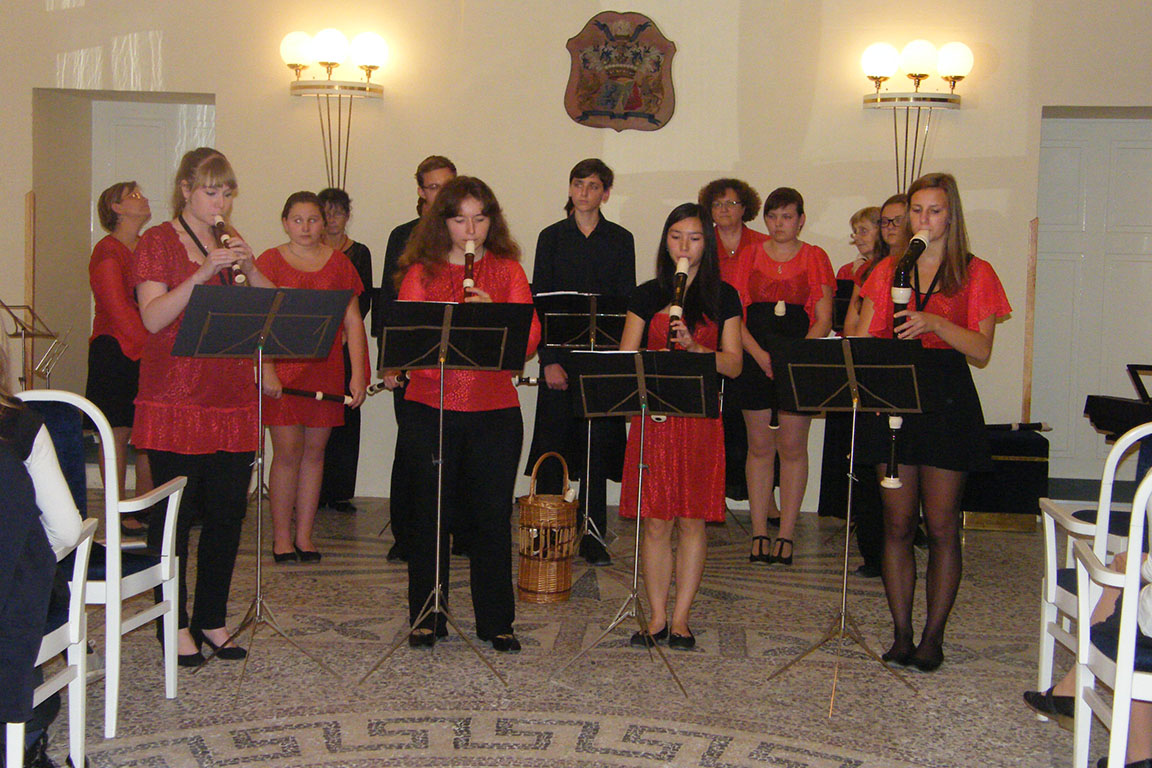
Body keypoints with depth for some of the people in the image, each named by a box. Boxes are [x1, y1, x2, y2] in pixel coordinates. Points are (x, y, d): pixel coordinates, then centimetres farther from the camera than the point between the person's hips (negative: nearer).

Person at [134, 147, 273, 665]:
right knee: (174, 514, 0)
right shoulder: (158, 242, 0)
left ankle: (212, 619, 20)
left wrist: (250, 270, -8)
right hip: (175, 401, -5)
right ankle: (176, 625, 10)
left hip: (232, 399, 5)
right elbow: (153, 319, -12)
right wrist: (202, 274, -22)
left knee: (227, 514, 8)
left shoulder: (232, 244, 17)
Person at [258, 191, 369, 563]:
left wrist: (358, 375, -1)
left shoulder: (339, 263, 10)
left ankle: (305, 534, 15)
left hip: (326, 368, 3)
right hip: (283, 368, -2)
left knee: (314, 450, 6)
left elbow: (353, 322, 7)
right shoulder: (270, 261, 3)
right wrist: (267, 372, -14)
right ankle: (281, 536, 6)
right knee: (287, 451, -5)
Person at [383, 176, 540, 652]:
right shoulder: (422, 273, 6)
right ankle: (426, 619, 19)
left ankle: (497, 622, 17)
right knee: (430, 514, 5)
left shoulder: (507, 270, 7)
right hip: (431, 410, 0)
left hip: (495, 411, 0)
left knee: (492, 518, 4)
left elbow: (530, 340, -1)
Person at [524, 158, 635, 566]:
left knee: (598, 448, 4)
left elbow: (628, 302, 4)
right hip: (559, 356, 0)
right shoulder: (552, 237, 6)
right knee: (552, 448, 0)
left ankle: (592, 537, 12)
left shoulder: (620, 240, 7)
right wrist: (549, 359, -9)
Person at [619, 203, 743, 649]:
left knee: (692, 520, 1)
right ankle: (657, 617, 10)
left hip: (701, 416, 0)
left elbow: (733, 365, 0)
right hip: (653, 415, 0)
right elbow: (626, 357, 4)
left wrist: (693, 346, -17)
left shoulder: (723, 298, 7)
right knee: (655, 523, 0)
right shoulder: (647, 295, 8)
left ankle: (680, 618, 10)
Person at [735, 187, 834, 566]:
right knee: (760, 446, 4)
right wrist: (761, 356, -12)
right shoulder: (750, 256, 7)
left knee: (792, 447, 1)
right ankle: (759, 533, 12)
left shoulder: (815, 258, 5)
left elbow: (823, 320, 0)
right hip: (754, 362, 1)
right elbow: (735, 316, 2)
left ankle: (786, 534, 9)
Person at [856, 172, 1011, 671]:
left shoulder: (975, 273, 4)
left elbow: (981, 351, -5)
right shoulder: (888, 270, 13)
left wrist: (935, 322, -21)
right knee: (898, 524, 4)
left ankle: (933, 636, 11)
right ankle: (901, 634, 13)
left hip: (947, 402, -2)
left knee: (942, 526, 0)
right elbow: (863, 339, 8)